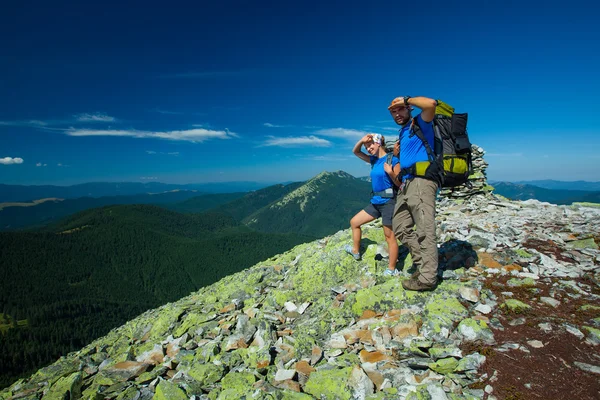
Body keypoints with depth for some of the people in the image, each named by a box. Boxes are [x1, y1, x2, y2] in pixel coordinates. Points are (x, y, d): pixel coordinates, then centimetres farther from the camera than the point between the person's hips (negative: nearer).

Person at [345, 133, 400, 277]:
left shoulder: (392, 160, -10)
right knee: (354, 222, 14)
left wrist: (390, 172, -26)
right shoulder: (374, 160, 11)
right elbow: (355, 152, 14)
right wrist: (362, 140, -3)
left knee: (389, 236, -1)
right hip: (376, 201, 8)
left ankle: (392, 270, 10)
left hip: (388, 202, -8)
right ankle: (356, 251, 31)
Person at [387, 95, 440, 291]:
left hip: (421, 181, -9)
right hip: (406, 184, 10)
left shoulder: (420, 124, 2)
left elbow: (430, 104, -20)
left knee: (424, 231, -9)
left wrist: (405, 99, -6)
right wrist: (396, 154, 13)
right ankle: (423, 265, 18)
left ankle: (427, 278, -5)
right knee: (400, 227, 9)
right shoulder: (402, 133, 26)